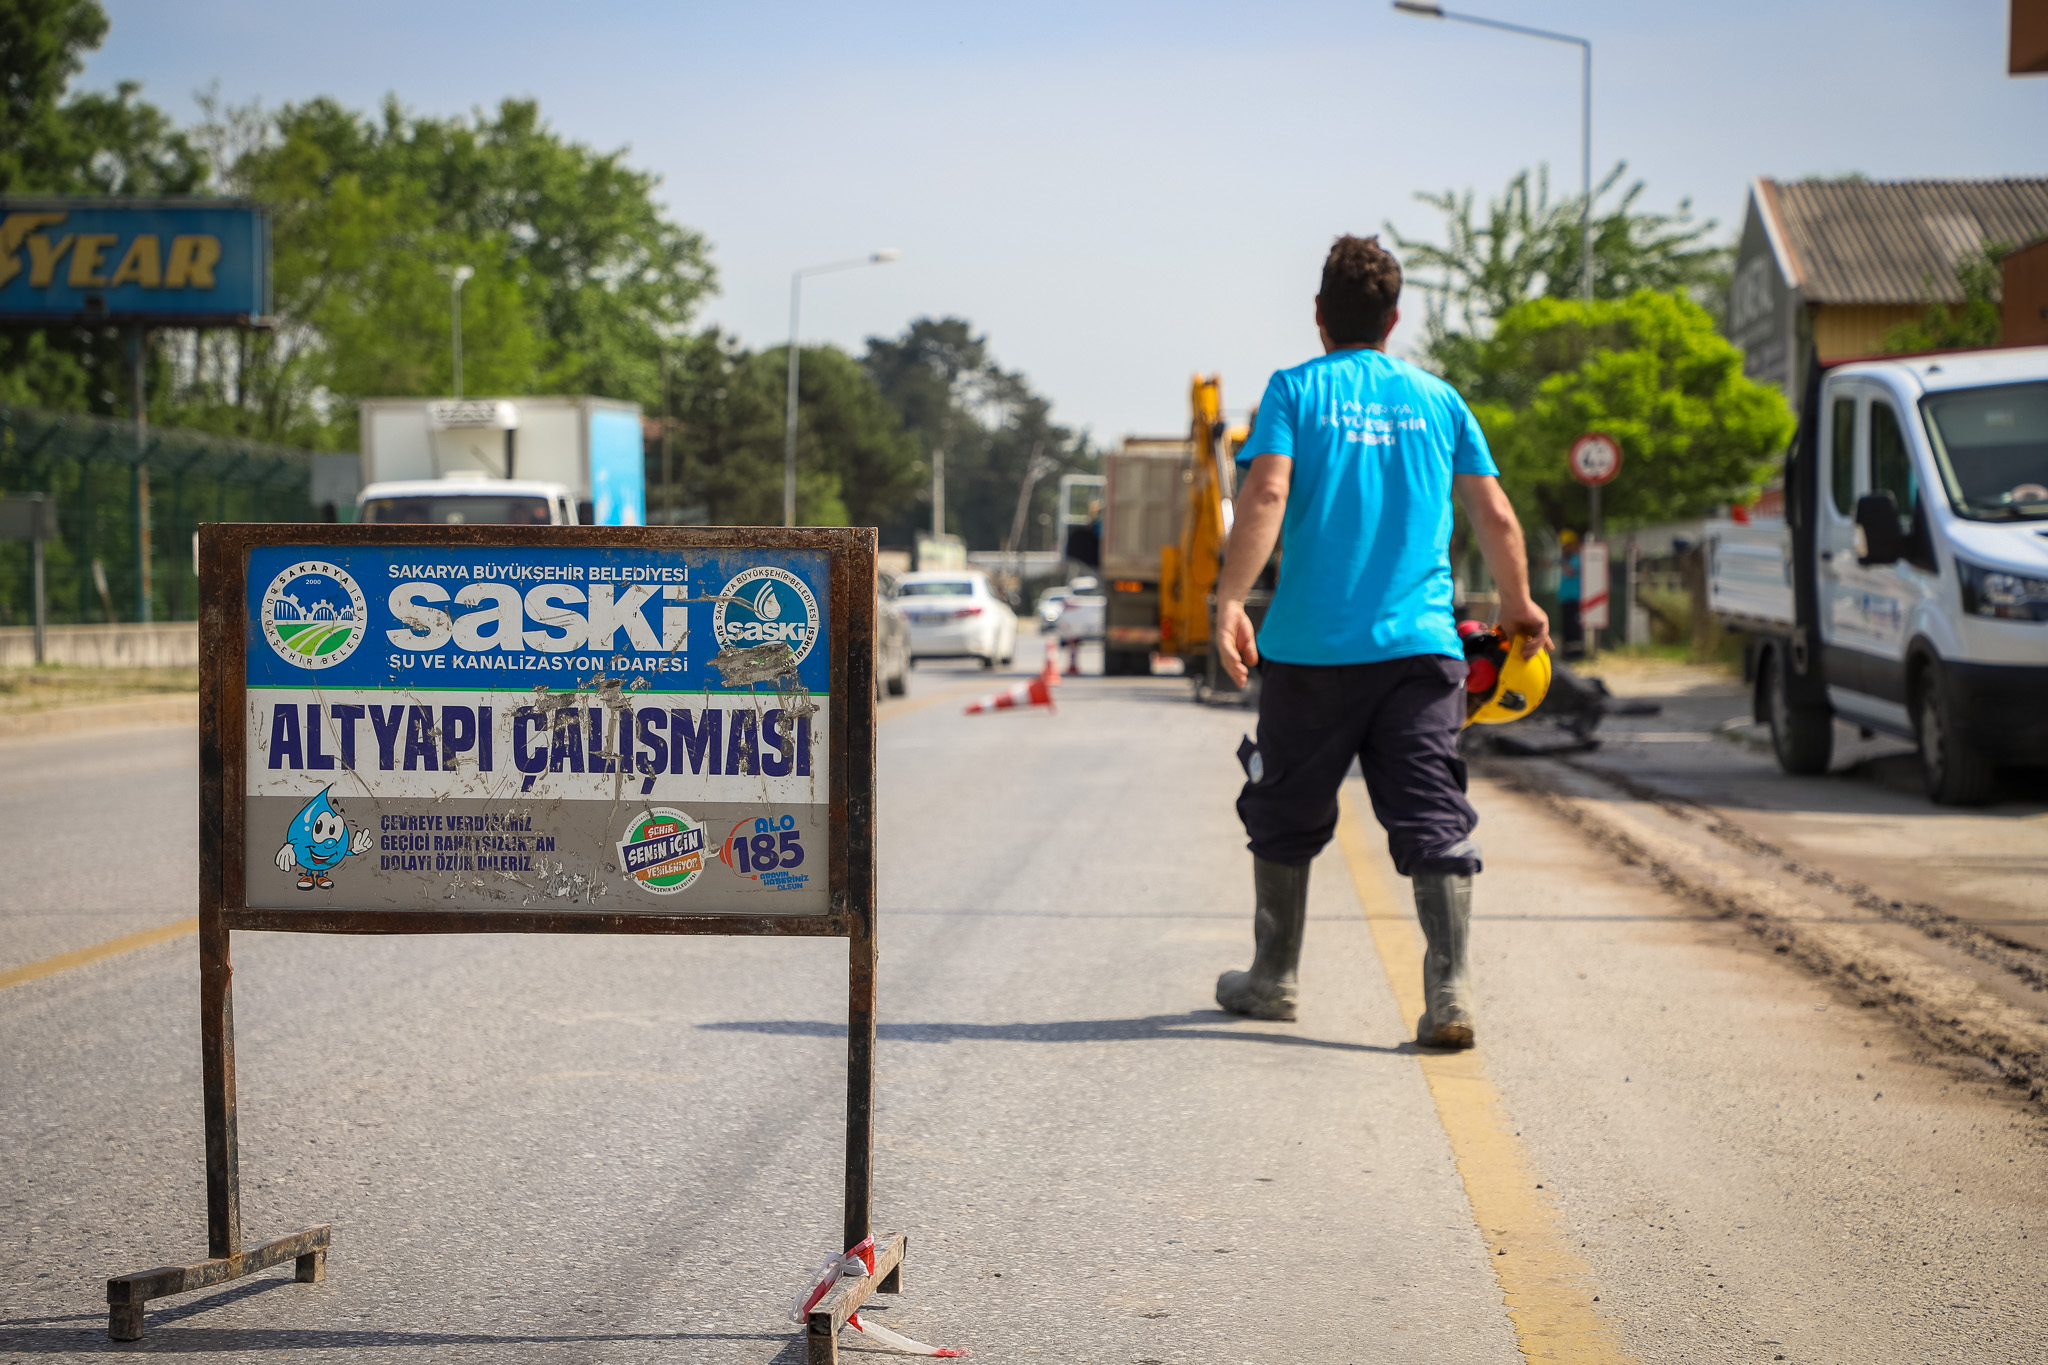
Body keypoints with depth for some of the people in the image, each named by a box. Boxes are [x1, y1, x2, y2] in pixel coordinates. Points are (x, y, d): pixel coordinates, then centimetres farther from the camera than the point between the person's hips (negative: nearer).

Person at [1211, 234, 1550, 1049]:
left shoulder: (1296, 390, 2)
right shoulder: (1437, 399, 10)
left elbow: (1265, 495, -13)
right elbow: (1494, 514, 8)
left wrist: (1230, 602, -16)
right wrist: (1518, 606, 22)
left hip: (1310, 646, -1)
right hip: (1421, 645, 1)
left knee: (1285, 817, 15)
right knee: (1433, 822, -1)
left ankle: (1273, 979, 27)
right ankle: (1449, 994, -13)